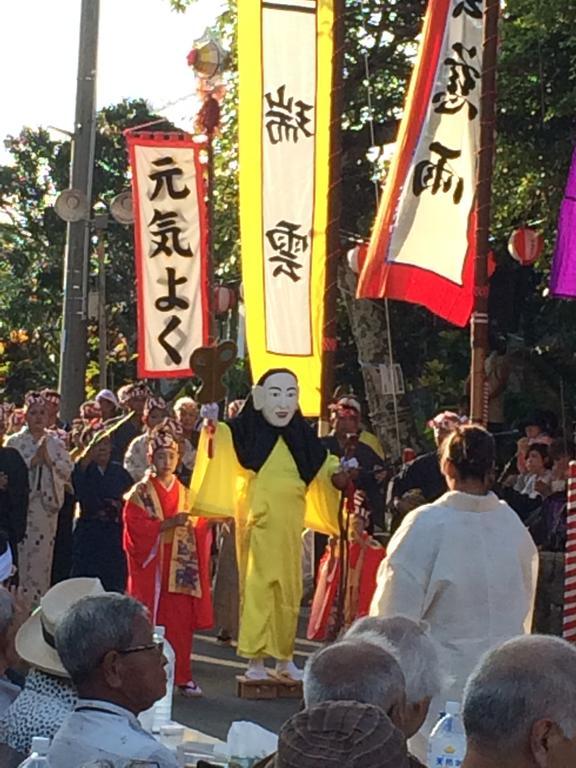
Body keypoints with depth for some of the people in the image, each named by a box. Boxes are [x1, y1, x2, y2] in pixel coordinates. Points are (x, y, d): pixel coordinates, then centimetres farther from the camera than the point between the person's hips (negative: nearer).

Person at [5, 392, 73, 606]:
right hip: (22, 505, -2)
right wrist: (33, 460, -13)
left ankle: (39, 602, 11)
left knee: (42, 556, 4)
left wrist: (50, 461, -10)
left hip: (47, 505, 2)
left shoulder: (55, 443, 10)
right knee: (21, 555, -5)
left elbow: (68, 470, 3)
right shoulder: (14, 442, 3)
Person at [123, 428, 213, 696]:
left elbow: (199, 528, 11)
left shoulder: (186, 493, 14)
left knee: (181, 622, 1)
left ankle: (181, 676, 8)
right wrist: (168, 524, -19)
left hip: (180, 568, 3)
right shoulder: (140, 493, 1)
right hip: (150, 566, -3)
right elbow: (136, 527, -11)